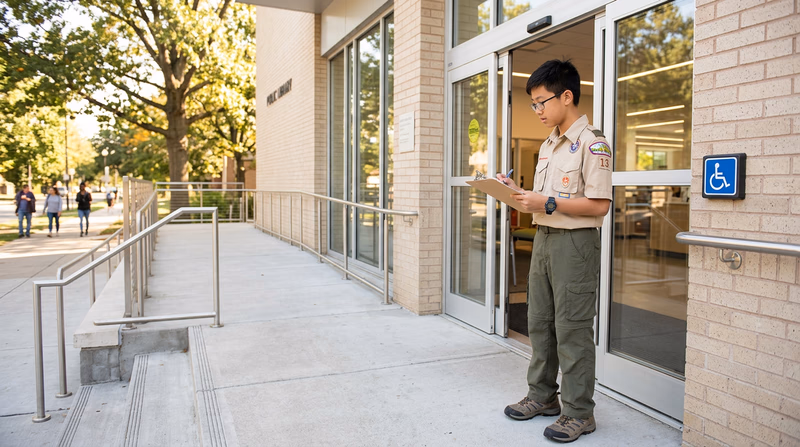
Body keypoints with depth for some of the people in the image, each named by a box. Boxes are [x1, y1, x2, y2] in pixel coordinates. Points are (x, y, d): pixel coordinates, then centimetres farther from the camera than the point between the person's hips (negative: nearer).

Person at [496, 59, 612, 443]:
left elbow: (598, 205, -17)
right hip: (544, 238, 9)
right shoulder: (548, 145, 16)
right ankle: (542, 396, 28)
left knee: (572, 329, -2)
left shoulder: (591, 143, -11)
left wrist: (547, 203, -20)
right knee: (539, 322, 14)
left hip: (575, 242, -9)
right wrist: (517, 192, 4)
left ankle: (578, 412, 12)